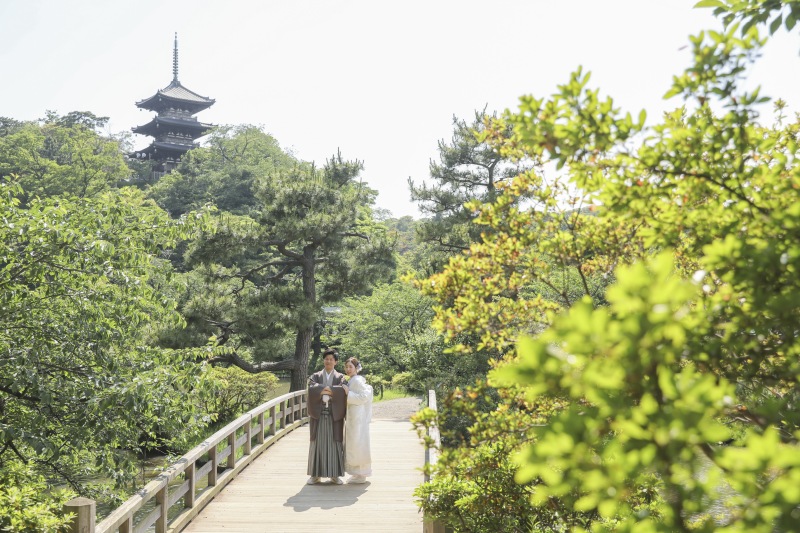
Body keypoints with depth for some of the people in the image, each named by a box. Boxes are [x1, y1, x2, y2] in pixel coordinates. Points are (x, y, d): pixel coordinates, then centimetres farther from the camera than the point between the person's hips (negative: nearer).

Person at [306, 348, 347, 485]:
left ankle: (335, 475, 9)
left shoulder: (341, 378, 7)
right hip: (318, 415, 0)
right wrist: (335, 390, -23)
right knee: (317, 444, 2)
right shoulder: (315, 376, 8)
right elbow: (312, 389, -14)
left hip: (335, 416, 0)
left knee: (335, 444, 1)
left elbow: (342, 390, -13)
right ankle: (315, 475, 10)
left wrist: (325, 389, -23)